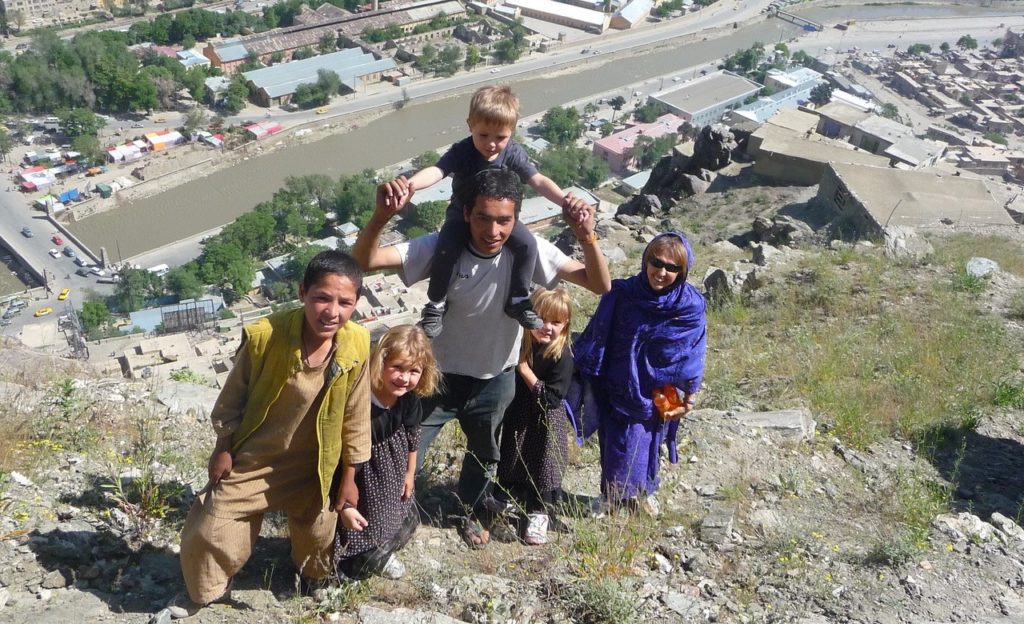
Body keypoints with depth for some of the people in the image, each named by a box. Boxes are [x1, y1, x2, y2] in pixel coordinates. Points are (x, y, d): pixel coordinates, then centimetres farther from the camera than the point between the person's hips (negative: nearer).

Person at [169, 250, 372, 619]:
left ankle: (315, 575, 57)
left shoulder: (357, 347, -23)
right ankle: (207, 590, 42)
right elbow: (232, 397, -10)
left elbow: (355, 417, -8)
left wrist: (348, 477, -1)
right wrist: (223, 449, -1)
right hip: (251, 458, -1)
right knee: (208, 529, 10)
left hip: (313, 465, 1)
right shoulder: (263, 336, -28)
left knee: (317, 533, 21)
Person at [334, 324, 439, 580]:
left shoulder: (409, 398, -15)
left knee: (405, 520, 21)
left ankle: (381, 554, 51)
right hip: (358, 473, -6)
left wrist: (410, 473, 14)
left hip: (391, 476, 6)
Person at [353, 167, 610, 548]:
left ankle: (471, 512, 56)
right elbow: (363, 261, -34)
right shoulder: (441, 247, -26)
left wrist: (586, 237, -43)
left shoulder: (528, 251, -22)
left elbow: (600, 285, -24)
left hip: (495, 380, 2)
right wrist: (382, 215, -53)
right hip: (440, 375, -2)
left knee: (483, 455, 26)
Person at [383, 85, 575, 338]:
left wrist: (565, 201, -40)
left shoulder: (513, 153, -17)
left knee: (527, 245, -20)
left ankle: (518, 300, 0)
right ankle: (436, 304, -5)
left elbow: (538, 181, -23)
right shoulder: (461, 152, -24)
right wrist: (410, 184, -61)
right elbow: (436, 171, -39)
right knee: (445, 250, -27)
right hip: (462, 215, -2)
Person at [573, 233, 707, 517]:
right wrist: (588, 376, 0)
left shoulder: (690, 307, -14)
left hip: (659, 396, 1)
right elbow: (596, 339, -6)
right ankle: (615, 499, 31)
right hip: (619, 391, -1)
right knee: (619, 448, 7)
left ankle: (644, 492, 45)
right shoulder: (622, 294, -16)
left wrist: (689, 397, 3)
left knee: (648, 446, 20)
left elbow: (692, 356, -3)